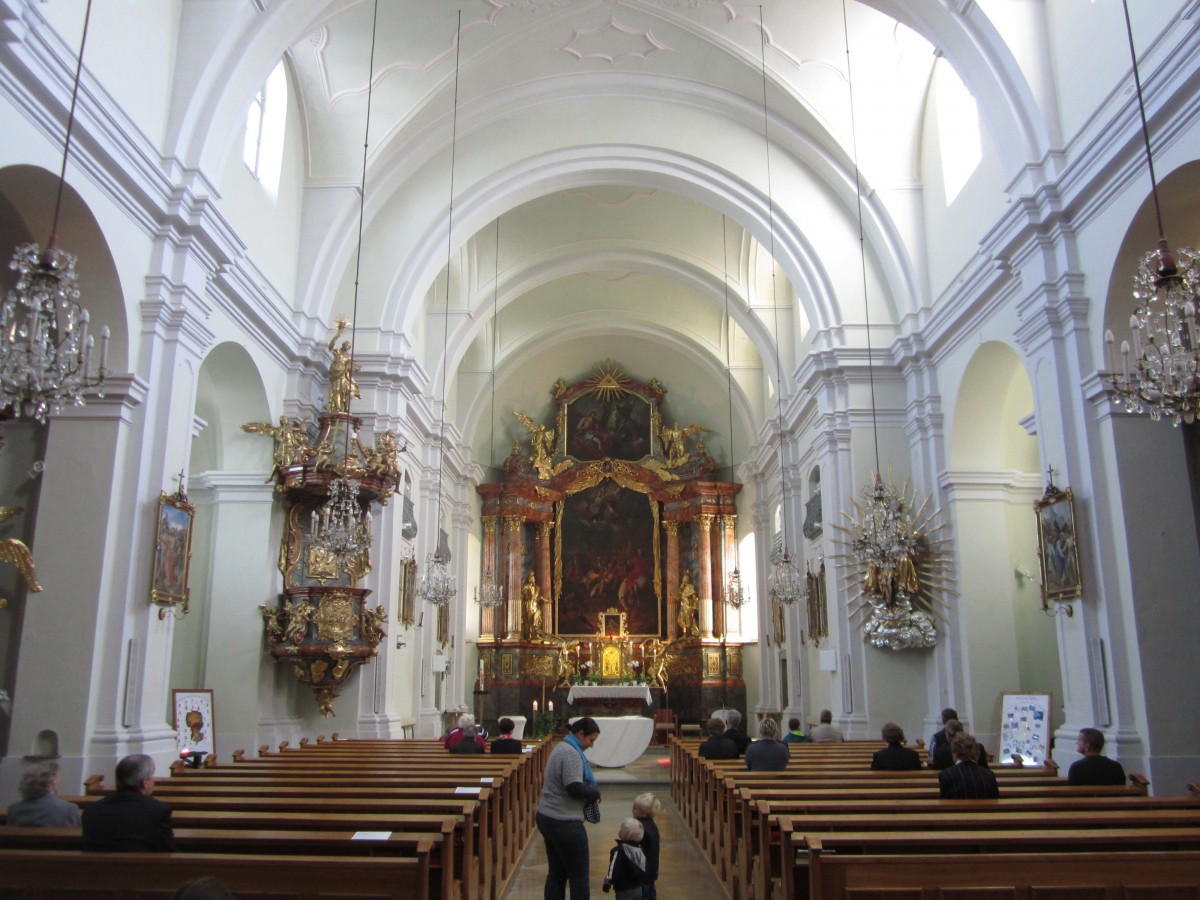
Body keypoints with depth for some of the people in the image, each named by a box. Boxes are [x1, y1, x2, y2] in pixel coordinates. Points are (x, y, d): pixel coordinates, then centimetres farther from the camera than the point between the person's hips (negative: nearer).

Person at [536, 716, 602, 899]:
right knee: (580, 875, 1)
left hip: (547, 817, 10)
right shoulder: (571, 753, -18)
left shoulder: (561, 748, 14)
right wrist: (596, 792, -7)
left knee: (556, 873, 15)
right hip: (564, 823, -10)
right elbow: (575, 788, -25)